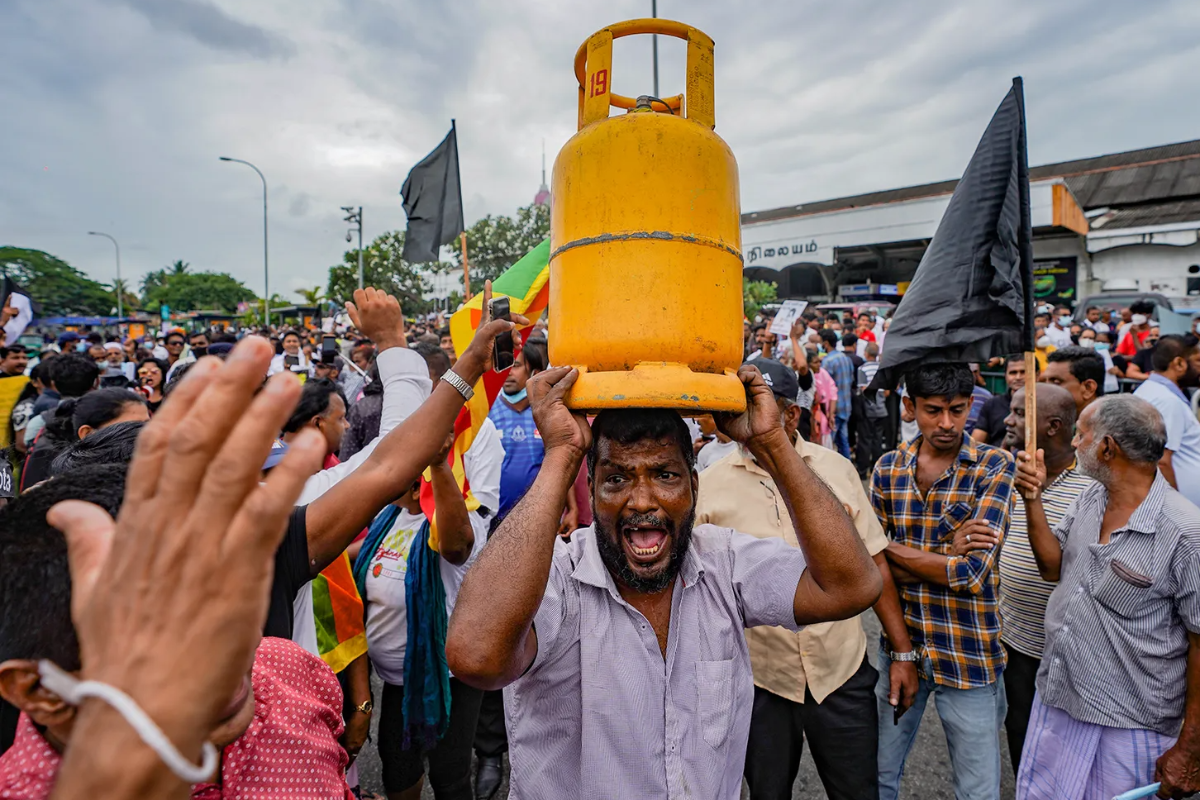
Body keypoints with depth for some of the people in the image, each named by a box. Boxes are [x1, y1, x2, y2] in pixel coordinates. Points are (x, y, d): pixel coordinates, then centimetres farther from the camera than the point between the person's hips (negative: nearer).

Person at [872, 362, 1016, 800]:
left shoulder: (994, 466, -10)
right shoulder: (888, 468, -1)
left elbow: (972, 573, -19)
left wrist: (893, 548, -12)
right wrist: (949, 553, -17)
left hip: (969, 654, -3)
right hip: (900, 646, 3)